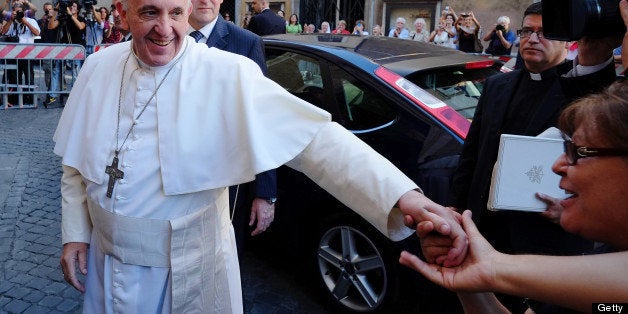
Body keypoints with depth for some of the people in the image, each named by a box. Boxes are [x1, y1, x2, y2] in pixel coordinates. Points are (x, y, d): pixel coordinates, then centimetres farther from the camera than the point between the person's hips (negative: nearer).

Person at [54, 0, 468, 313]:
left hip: (189, 267, -4)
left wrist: (403, 196, -41)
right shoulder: (100, 68, -4)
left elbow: (312, 136, -30)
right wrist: (75, 233, 2)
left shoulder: (227, 75, -19)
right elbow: (76, 161, 7)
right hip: (108, 258, 4)